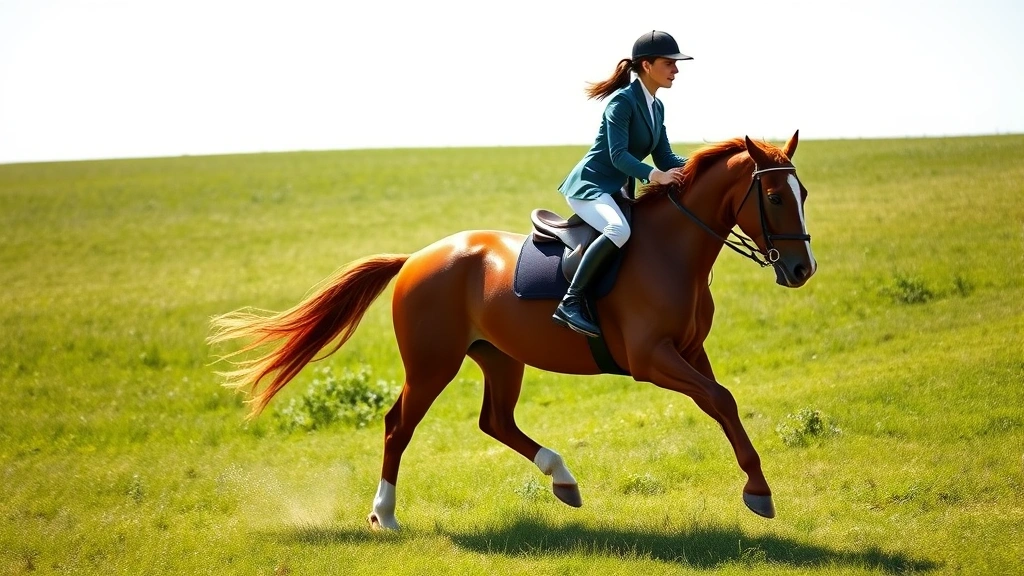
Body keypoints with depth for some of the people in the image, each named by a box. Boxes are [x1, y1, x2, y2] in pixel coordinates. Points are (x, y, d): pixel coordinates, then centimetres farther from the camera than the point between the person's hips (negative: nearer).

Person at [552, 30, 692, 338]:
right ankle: (570, 303, -34)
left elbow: (664, 157, 10)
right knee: (619, 229, -38)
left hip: (618, 191, 10)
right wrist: (654, 175, -38)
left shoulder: (656, 107, 12)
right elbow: (618, 154, -24)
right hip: (588, 185, -10)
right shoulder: (622, 101, -15)